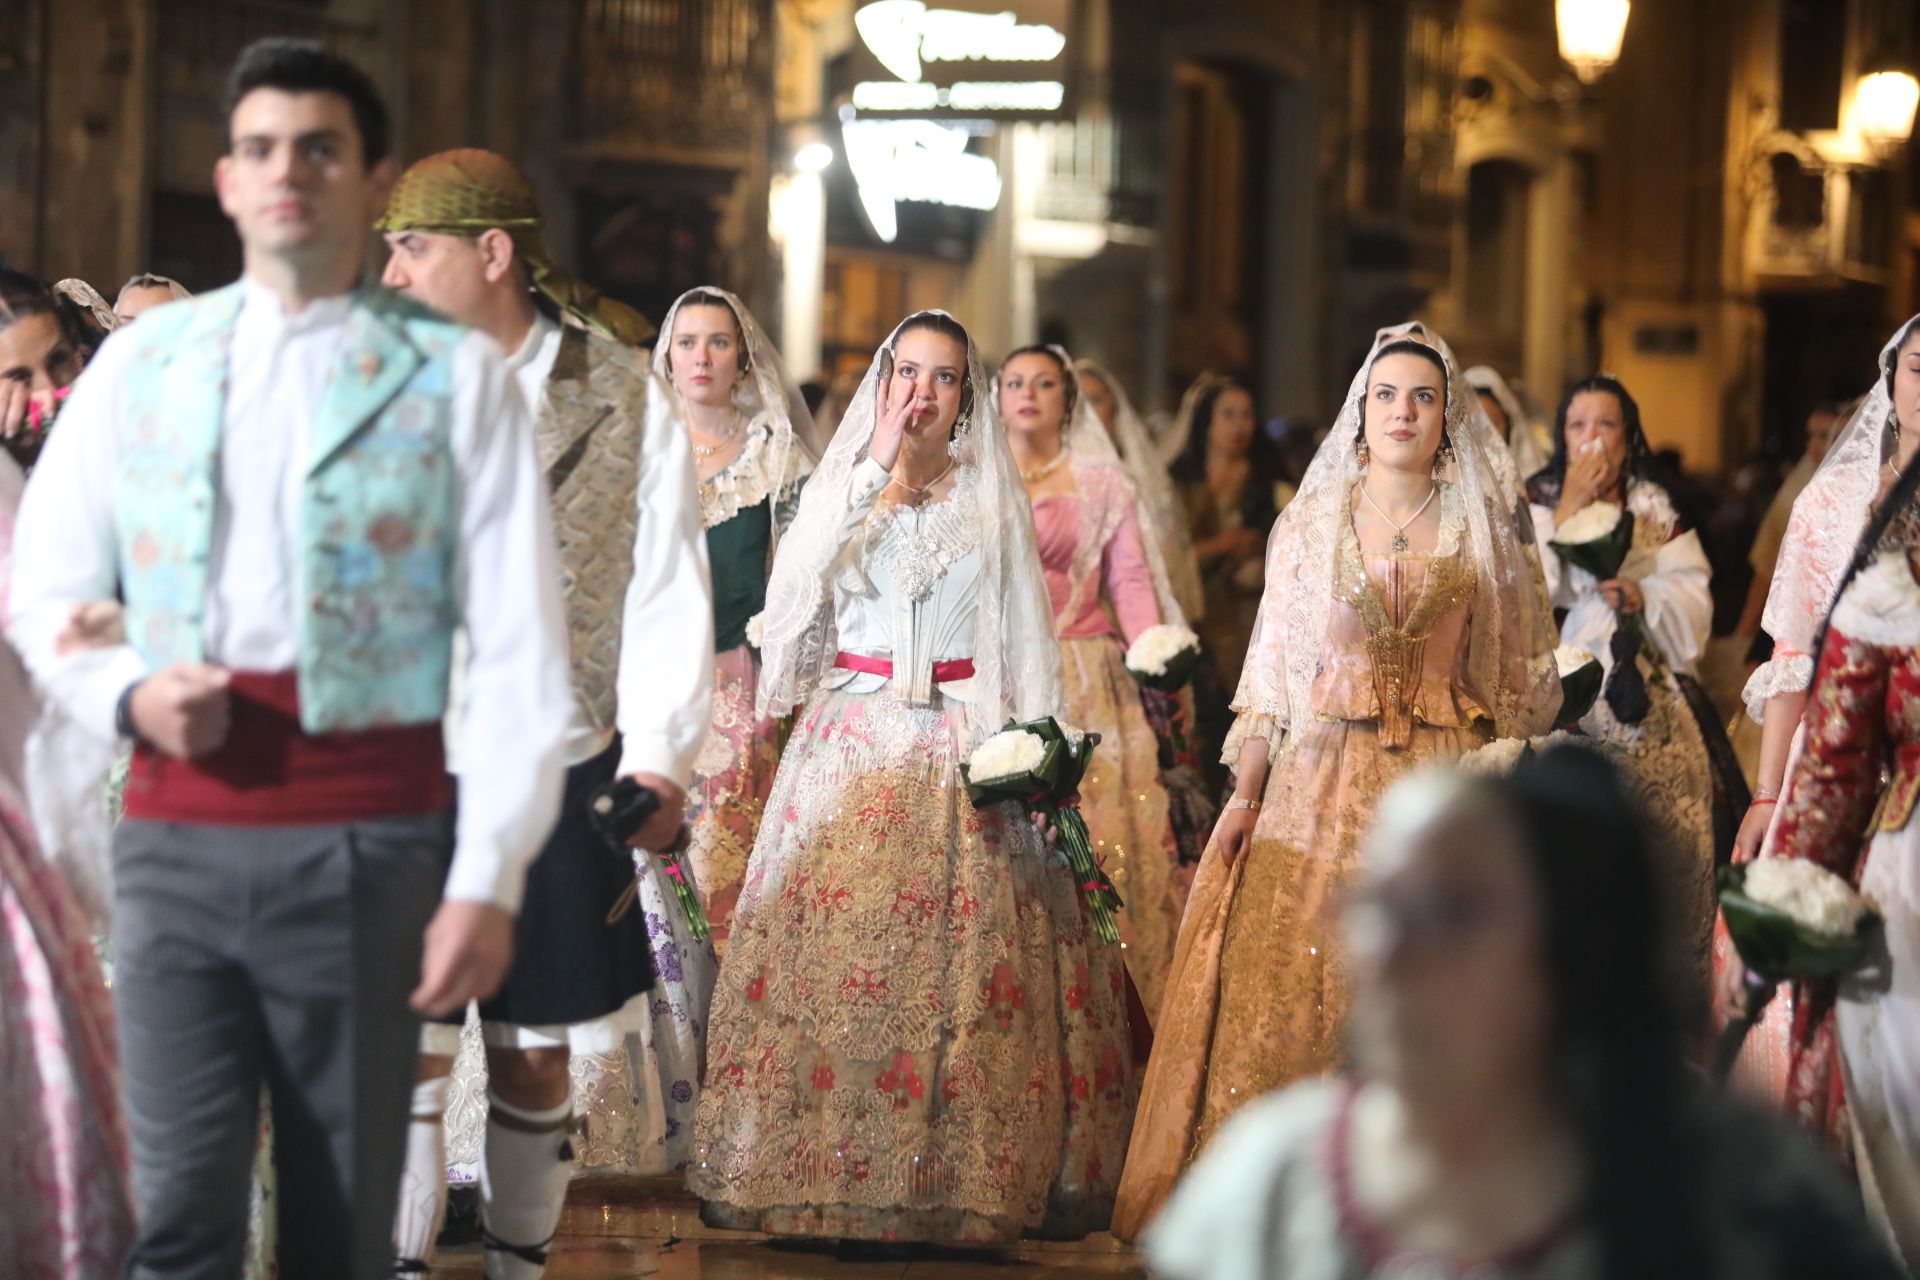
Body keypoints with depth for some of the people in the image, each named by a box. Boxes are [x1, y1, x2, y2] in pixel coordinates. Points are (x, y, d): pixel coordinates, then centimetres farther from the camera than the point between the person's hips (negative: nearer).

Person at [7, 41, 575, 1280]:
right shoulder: (144, 360, 11)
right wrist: (125, 691, -6)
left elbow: (518, 650, -3)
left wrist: (489, 879, -10)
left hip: (366, 846, -2)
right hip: (176, 837, 2)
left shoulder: (456, 376, 2)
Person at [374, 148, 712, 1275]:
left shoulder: (624, 394, 2)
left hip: (565, 774, 0)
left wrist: (660, 755, -5)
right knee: (408, 1050, -5)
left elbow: (667, 589, 2)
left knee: (536, 1051, 9)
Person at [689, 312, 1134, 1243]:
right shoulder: (842, 483, 10)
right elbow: (797, 582, -9)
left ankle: (958, 1183, -5)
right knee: (834, 949, -10)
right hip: (853, 740, 0)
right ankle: (820, 1175, -6)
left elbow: (1023, 635, 9)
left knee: (959, 962, -8)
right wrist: (881, 470, -11)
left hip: (963, 753, 0)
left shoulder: (992, 498, 10)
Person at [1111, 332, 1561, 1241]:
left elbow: (1516, 680, 7)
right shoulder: (1310, 525, 9)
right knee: (1287, 985, -5)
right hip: (1318, 777, 1)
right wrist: (1245, 793, -1)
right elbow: (1271, 665, 7)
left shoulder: (1483, 531, 7)